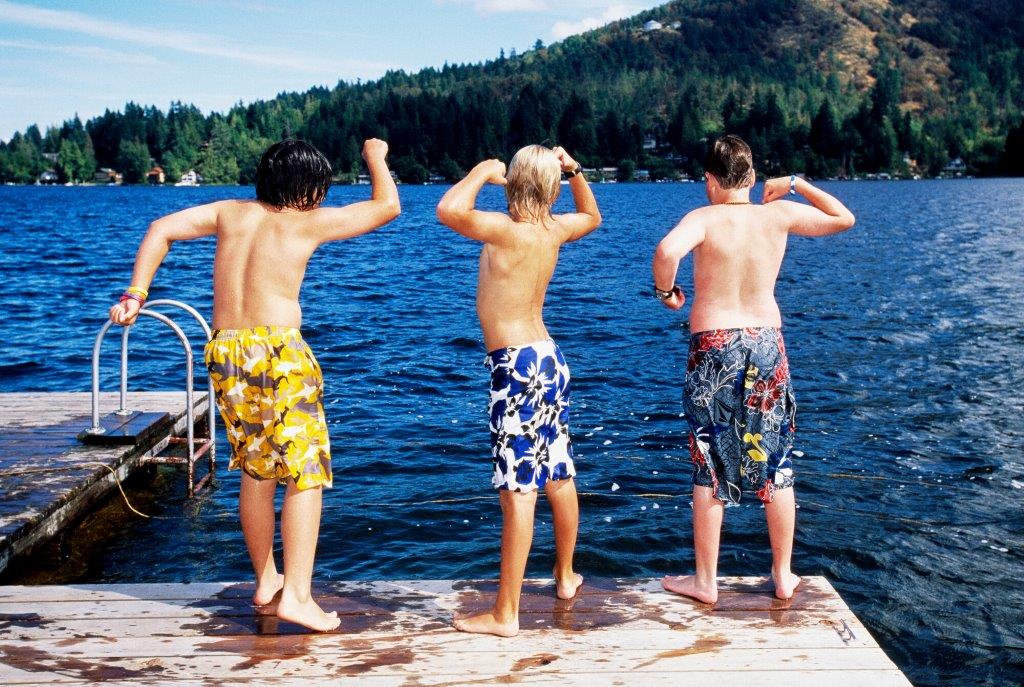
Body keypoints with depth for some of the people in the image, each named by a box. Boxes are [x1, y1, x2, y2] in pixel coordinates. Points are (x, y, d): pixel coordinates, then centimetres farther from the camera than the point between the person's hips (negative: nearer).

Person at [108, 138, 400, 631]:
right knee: (305, 474, -2)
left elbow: (162, 229, 7)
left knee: (255, 472, 18)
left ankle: (266, 583, 28)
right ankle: (296, 595, -8)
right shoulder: (307, 221, 3)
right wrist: (376, 158, 26)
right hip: (277, 351, -6)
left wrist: (135, 294, 6)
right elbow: (388, 206, 9)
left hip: (224, 353, 6)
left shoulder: (230, 212, 14)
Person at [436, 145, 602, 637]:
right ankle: (566, 577, 37)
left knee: (518, 491, -8)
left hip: (516, 365, -9)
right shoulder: (555, 228, 6)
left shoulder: (509, 229, -17)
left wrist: (482, 171, -14)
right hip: (549, 358, 9)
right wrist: (575, 172, 16)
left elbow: (449, 211, -32)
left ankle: (505, 614, -4)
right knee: (559, 476, 20)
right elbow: (592, 216, 29)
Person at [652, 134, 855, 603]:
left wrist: (665, 290, -14)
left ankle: (705, 582, 14)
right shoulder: (779, 214, -2)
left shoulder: (705, 218, -12)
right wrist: (797, 185, 20)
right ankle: (783, 576, 22)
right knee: (776, 465, 13)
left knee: (710, 468, 6)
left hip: (713, 347, -3)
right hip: (767, 344, 3)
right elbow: (844, 219, 13)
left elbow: (667, 251, -33)